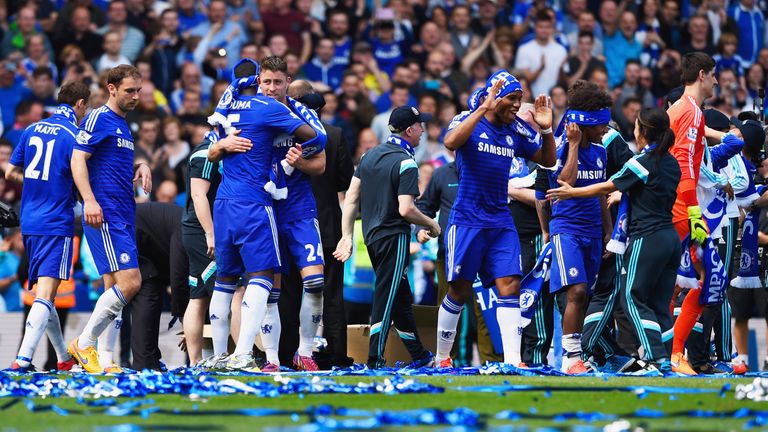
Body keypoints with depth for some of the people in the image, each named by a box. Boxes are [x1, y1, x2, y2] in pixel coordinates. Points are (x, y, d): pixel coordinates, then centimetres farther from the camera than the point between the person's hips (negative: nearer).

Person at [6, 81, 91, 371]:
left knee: (44, 292, 16)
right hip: (56, 224, -7)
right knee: (45, 293, -12)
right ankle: (23, 359, -25)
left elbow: (10, 173, 13)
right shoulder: (73, 136, -10)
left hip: (29, 222, 7)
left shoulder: (32, 130, 9)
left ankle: (63, 358, 26)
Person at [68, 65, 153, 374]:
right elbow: (78, 159, -14)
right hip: (105, 215, -10)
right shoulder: (99, 119, -5)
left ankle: (89, 350, 7)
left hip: (123, 217, 10)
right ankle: (84, 344, -9)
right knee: (130, 282, -16)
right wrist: (89, 200, -25)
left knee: (115, 289, 6)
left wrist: (141, 167, 11)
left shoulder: (122, 125, 22)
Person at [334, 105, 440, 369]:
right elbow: (406, 209, -20)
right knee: (386, 297, -5)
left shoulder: (370, 155, 9)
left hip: (372, 236, 8)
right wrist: (432, 225, -4)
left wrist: (347, 236, 8)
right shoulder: (405, 162, -13)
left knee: (401, 297, 16)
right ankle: (375, 359, -8)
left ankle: (419, 356, 24)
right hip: (394, 236, -8)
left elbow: (351, 199, 7)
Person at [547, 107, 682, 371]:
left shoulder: (641, 163, -10)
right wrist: (623, 195, 33)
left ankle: (657, 357, -12)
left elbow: (606, 187, -3)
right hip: (670, 237, 8)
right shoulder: (671, 163, 11)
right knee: (659, 304, 10)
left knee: (633, 298, -2)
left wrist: (571, 192, 7)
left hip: (647, 238, -8)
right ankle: (671, 358, 4)